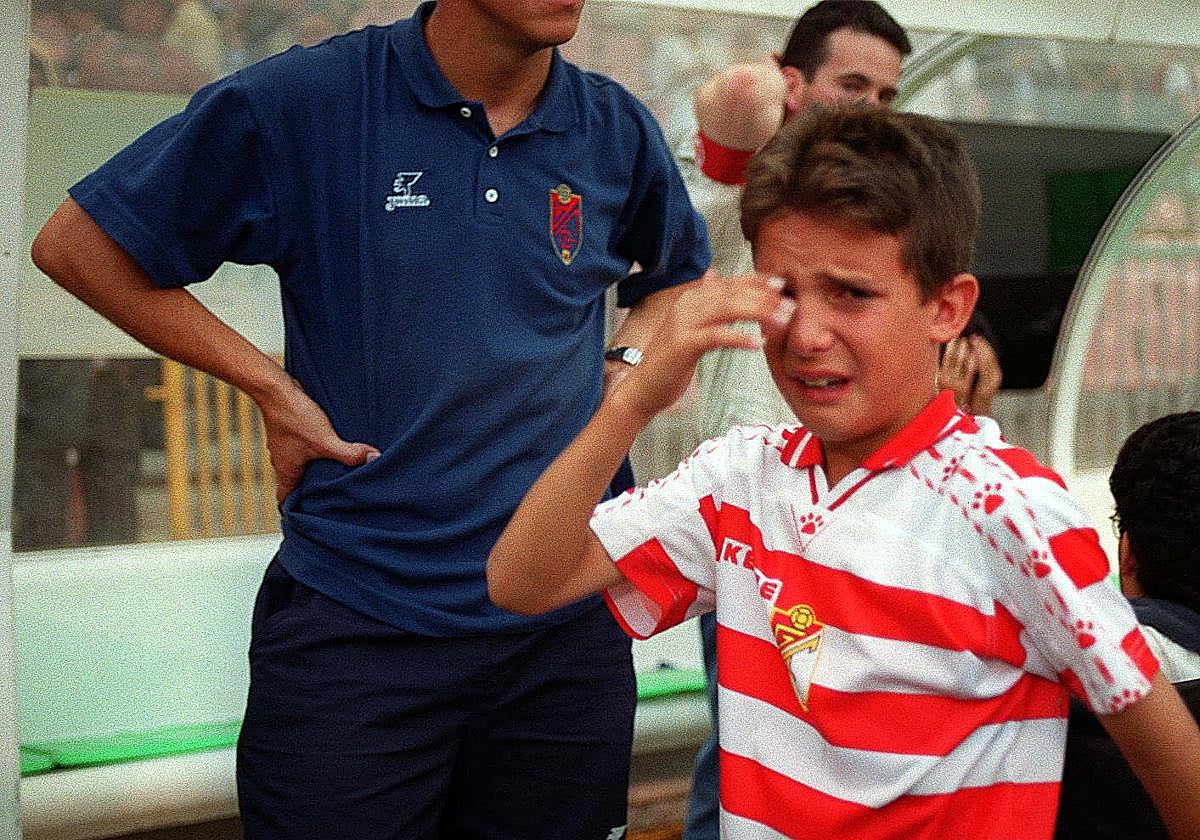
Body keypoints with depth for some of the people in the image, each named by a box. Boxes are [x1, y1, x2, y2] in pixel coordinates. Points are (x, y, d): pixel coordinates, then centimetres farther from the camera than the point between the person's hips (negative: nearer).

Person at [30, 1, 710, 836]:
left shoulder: (619, 131, 4)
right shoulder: (303, 101, -8)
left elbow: (684, 274, 26)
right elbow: (78, 244, -2)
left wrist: (625, 368, 6)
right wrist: (271, 386, -6)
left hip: (567, 632, 4)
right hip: (353, 632, -3)